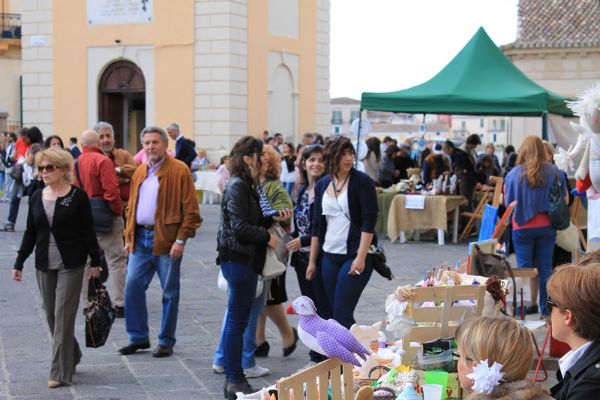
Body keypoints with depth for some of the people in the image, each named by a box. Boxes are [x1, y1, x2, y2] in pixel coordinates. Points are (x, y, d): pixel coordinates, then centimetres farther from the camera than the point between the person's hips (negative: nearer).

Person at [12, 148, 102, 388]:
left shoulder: (77, 196, -6)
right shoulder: (36, 198, 8)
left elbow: (88, 232, -4)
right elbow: (30, 234, 13)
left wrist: (95, 262, -4)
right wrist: (19, 263, 11)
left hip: (71, 265, -5)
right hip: (44, 265, 5)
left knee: (63, 315, -7)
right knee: (51, 315, 9)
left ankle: (60, 372, -4)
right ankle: (71, 357, 28)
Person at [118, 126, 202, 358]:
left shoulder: (179, 171, -6)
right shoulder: (140, 172, 15)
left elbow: (190, 210, -9)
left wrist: (181, 240, -15)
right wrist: (129, 237, 12)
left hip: (166, 240, -6)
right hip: (140, 239, 6)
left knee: (169, 293, 3)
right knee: (133, 287, 4)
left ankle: (166, 342, 13)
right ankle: (138, 338, 16)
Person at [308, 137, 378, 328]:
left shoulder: (362, 182, -7)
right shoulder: (322, 185, 8)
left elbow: (369, 221, -12)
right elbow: (316, 225, 13)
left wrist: (361, 257, -19)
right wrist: (312, 261, 11)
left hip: (356, 255, -5)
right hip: (330, 256, 5)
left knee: (342, 313, -11)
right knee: (335, 312, 6)